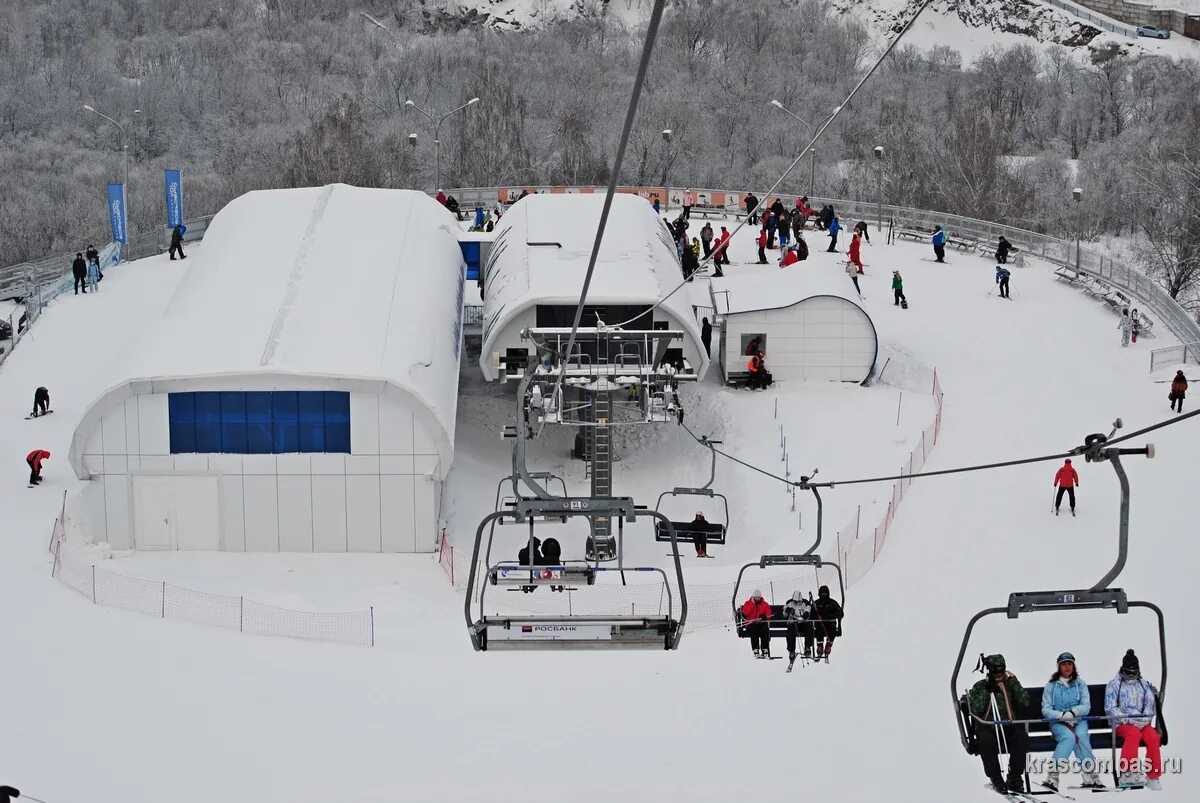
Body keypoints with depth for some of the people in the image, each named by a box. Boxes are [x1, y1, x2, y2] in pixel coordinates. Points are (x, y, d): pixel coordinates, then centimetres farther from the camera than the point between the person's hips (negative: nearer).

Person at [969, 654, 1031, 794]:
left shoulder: (1010, 684, 11)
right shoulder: (979, 687, 6)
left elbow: (1025, 702, -3)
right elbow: (975, 710, -8)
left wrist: (1014, 682, -7)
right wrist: (986, 690, -11)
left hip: (1010, 726, 2)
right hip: (987, 727, -1)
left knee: (1022, 738, -30)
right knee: (987, 740, -36)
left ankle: (1014, 778, -20)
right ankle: (996, 779, -25)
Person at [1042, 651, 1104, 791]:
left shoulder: (1080, 684, 13)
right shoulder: (1051, 686, 8)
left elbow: (1086, 707, 3)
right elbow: (1046, 710, 0)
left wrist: (1073, 712, -18)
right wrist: (1062, 715, -18)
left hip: (1079, 721, 1)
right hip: (1058, 723, -1)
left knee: (1081, 736, -33)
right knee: (1069, 737, -34)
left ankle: (1089, 778, -36)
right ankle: (1053, 776, -41)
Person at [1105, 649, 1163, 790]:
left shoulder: (1144, 685, 19)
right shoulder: (1114, 685, 7)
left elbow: (1151, 705, 12)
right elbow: (1110, 708, -1)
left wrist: (1144, 719, -8)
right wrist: (1128, 719, -13)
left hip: (1143, 723, 3)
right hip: (1121, 724, -3)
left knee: (1153, 737, -28)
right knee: (1134, 733, -37)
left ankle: (1153, 777, -21)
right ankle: (1127, 772, -39)